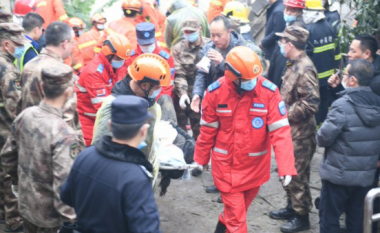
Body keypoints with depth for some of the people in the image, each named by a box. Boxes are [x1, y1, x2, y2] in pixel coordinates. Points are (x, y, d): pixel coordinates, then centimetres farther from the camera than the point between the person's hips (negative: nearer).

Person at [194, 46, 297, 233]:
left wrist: (286, 167, -26)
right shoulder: (215, 92, -15)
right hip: (226, 164, -1)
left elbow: (281, 131, -19)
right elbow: (207, 130, -2)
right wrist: (200, 159, 9)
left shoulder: (269, 91, -18)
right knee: (236, 217, 3)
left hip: (255, 164, 2)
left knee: (240, 208, 23)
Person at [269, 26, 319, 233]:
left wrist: (286, 115, -19)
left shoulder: (305, 69, -21)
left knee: (297, 174, 0)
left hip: (300, 132, -10)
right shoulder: (294, 65, 9)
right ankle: (292, 207, 34)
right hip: (289, 130, 10)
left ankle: (302, 216, 13)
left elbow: (311, 103, -26)